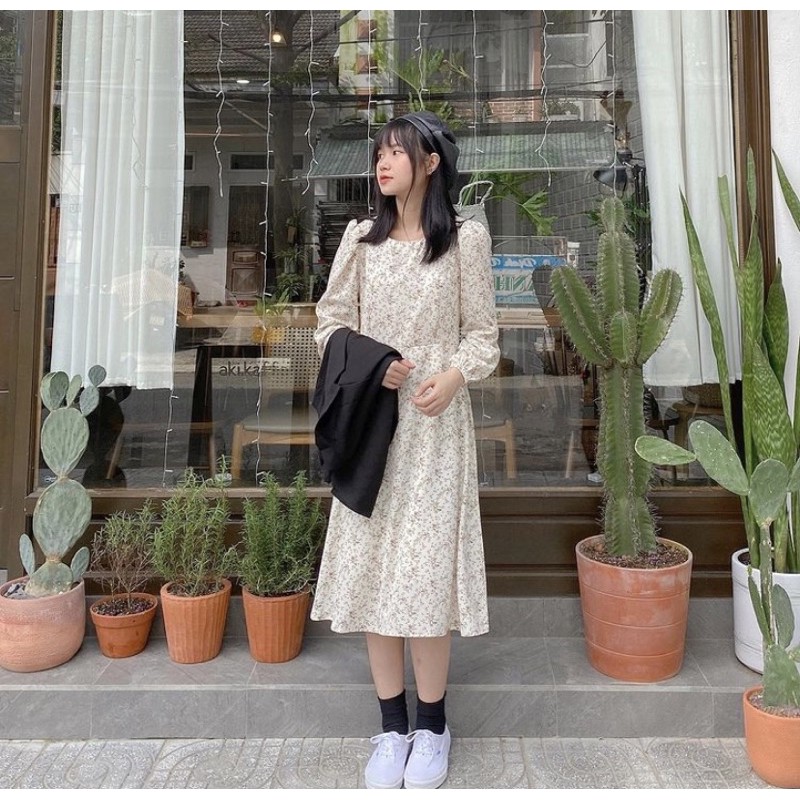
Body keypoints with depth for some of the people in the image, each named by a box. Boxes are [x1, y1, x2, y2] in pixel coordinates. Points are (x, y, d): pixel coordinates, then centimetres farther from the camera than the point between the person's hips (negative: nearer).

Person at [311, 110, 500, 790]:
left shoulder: (466, 238, 2)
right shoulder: (361, 237, 10)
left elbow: (481, 333, 3)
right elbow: (331, 320, 10)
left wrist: (454, 376, -17)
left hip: (435, 420, -3)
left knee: (427, 565, -3)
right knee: (370, 562, 3)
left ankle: (432, 727, 18)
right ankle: (393, 727, 20)